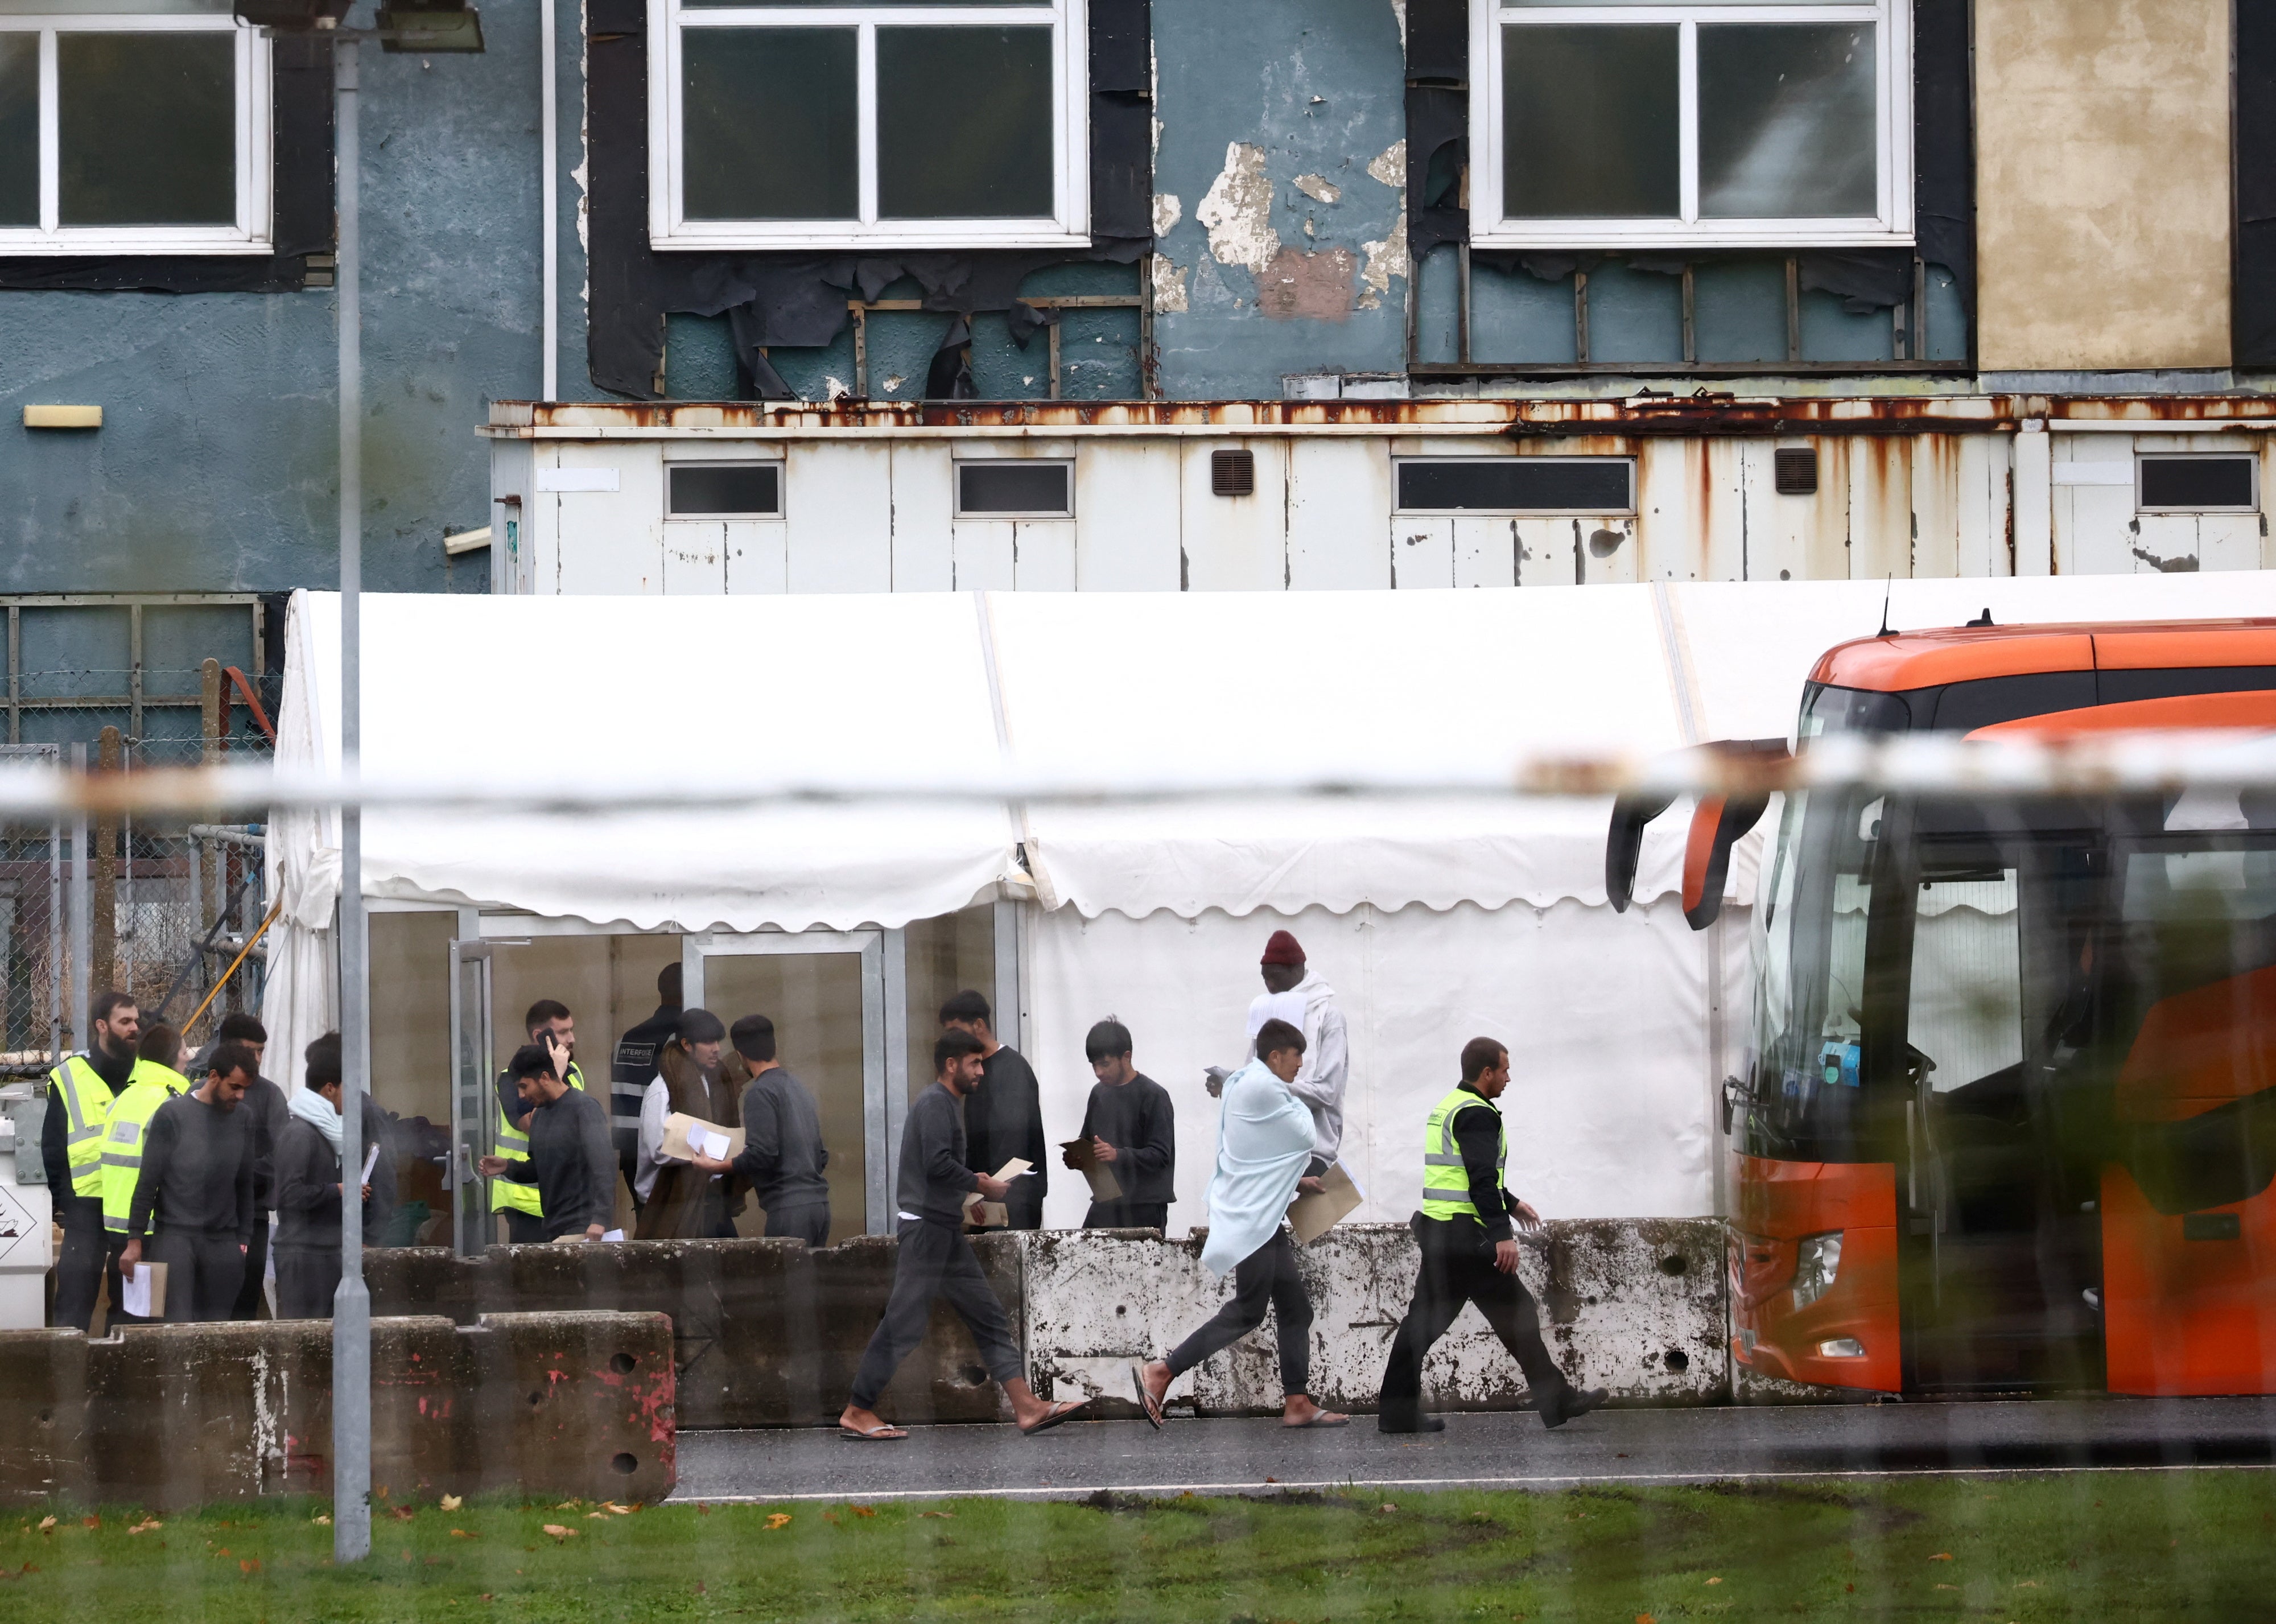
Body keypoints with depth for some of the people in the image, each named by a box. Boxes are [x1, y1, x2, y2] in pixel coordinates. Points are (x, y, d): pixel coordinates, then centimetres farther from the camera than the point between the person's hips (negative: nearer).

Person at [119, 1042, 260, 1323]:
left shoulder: (242, 1119, 10)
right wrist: (135, 1240, -4)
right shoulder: (173, 1115, -4)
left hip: (223, 1244, 4)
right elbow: (148, 1181, -2)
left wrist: (244, 1238, 11)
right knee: (178, 1325, -12)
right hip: (175, 1235, -4)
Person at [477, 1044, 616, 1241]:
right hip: (554, 1229, 7)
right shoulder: (539, 1115, 16)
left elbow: (603, 1165, -18)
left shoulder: (584, 1108, -9)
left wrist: (599, 1219, -26)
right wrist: (508, 1167, 3)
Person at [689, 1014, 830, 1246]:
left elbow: (761, 1155, -16)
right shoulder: (799, 1087, 18)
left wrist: (716, 1167, -3)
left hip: (790, 1207, -8)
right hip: (819, 1201, 8)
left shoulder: (761, 1093, -7)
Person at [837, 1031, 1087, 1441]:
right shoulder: (935, 1103, -11)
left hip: (947, 1231, 11)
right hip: (925, 1227, -10)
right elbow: (938, 1164, -22)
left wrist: (976, 1184, 9)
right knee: (903, 1323, -7)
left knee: (989, 1318, 6)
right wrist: (983, 1185, -11)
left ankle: (1027, 1408, 3)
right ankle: (856, 1413, 0)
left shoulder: (948, 1104, 20)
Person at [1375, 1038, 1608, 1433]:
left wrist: (1511, 1205, 39)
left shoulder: (1447, 1109, 19)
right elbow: (1482, 1178, -22)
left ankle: (1396, 1411, 7)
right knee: (1517, 1313, -2)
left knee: (1425, 1319, 9)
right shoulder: (1477, 1114, -13)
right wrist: (1502, 1234, -24)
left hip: (1435, 1229, 10)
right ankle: (1557, 1402, 3)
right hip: (1466, 1235, -10)